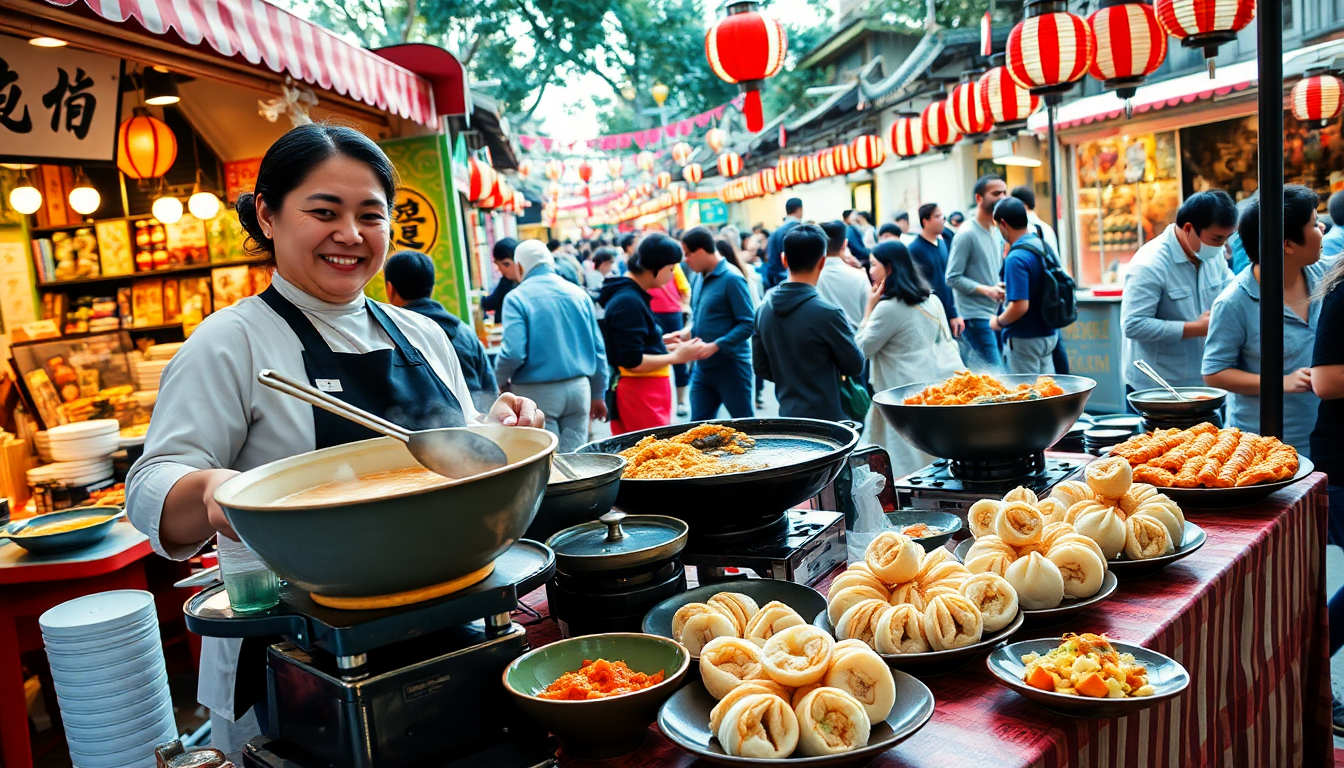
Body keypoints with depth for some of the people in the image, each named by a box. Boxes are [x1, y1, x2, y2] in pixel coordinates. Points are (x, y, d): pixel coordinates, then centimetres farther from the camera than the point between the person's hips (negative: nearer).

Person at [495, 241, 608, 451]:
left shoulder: (517, 298, -7)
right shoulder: (579, 294, 6)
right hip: (578, 388, 4)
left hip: (537, 393, -4)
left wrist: (501, 380, 4)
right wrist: (599, 394, 18)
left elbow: (514, 352, -17)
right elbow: (598, 348, 8)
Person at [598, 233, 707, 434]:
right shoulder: (628, 301, -18)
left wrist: (663, 344, 13)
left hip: (649, 391, 10)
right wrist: (677, 357, -13)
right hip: (640, 395, -10)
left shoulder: (634, 296, 13)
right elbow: (633, 362, -21)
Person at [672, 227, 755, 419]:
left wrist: (715, 346, -23)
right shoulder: (699, 278, 9)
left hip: (730, 366, -7)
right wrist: (687, 331, 1)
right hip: (702, 367, 8)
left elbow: (747, 324, -17)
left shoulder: (731, 278, -14)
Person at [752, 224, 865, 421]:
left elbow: (761, 368, 7)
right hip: (826, 417, -6)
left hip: (786, 415, 6)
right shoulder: (827, 312, -20)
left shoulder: (763, 308, -1)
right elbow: (855, 367, -8)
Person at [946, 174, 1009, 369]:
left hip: (996, 313, 8)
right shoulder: (966, 234, -11)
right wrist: (986, 290, -21)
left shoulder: (997, 233, 14)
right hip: (975, 316, -8)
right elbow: (953, 278, -15)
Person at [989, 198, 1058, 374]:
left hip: (1024, 340, -8)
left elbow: (1020, 306, -26)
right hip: (1048, 334, 8)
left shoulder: (1016, 258, -22)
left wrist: (999, 322, -9)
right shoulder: (1041, 246, 5)